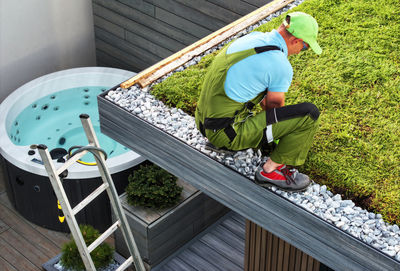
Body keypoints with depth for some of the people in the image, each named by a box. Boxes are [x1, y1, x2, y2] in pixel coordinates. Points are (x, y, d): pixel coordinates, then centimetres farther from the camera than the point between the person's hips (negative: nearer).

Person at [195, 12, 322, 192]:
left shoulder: (253, 37, 8)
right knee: (309, 114, -11)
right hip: (227, 134, -9)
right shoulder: (281, 67, -16)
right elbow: (275, 105, 2)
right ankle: (270, 171, 2)